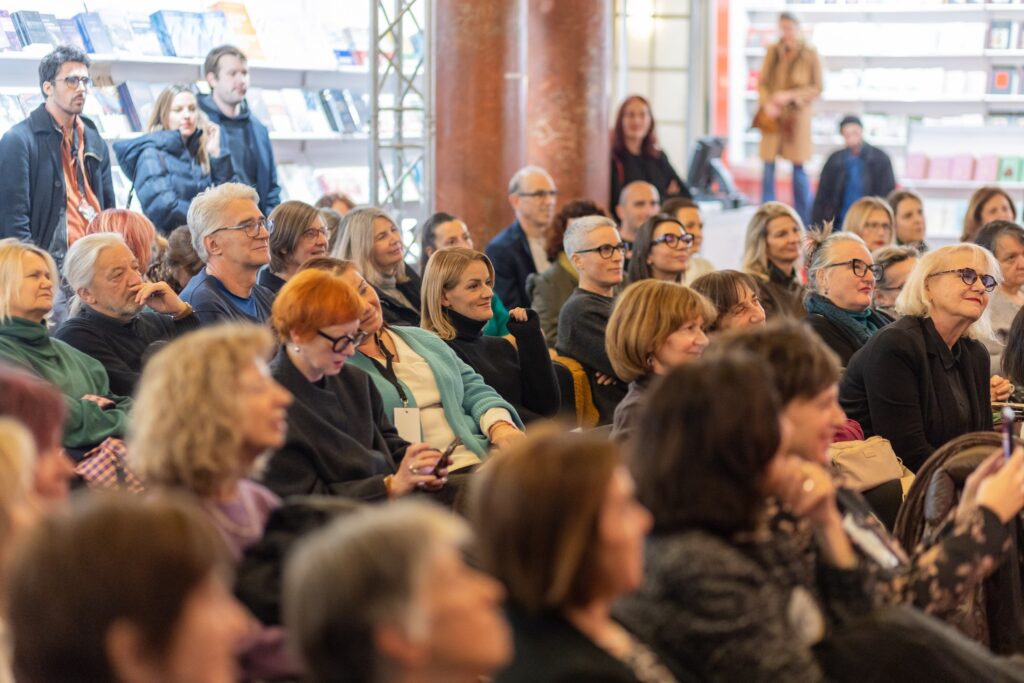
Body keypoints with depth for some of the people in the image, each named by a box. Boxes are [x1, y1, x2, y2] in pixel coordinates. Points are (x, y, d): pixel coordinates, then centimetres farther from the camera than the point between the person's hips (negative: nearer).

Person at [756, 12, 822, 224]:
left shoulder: (810, 55, -3)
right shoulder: (772, 52, 7)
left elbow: (817, 88, -2)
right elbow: (762, 82, 8)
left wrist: (790, 96, -14)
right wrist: (767, 103, -11)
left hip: (797, 116, -3)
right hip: (772, 116, 3)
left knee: (798, 168, 0)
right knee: (768, 167, 1)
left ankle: (804, 224, 9)